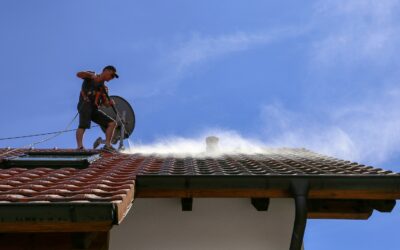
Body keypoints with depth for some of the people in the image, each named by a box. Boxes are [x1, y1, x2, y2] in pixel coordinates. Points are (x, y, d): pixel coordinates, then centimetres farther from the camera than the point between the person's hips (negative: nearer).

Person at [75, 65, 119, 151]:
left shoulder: (104, 88, 25)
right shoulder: (91, 77, 10)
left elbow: (104, 102, 18)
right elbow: (79, 74, -7)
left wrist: (109, 103, -5)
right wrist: (92, 75, -20)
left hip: (94, 109, 7)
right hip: (85, 104, -7)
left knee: (112, 123, 0)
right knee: (83, 125, -29)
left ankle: (107, 145, -4)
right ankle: (80, 146, -40)